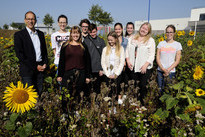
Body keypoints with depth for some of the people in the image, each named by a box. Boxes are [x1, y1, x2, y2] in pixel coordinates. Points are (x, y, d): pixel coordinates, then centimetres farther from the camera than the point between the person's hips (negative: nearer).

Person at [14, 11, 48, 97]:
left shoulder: (41, 34, 13)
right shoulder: (19, 35, -3)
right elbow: (19, 54, -10)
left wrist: (45, 64, 0)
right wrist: (35, 66, -13)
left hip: (40, 68, 5)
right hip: (28, 70, -4)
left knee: (39, 93, 10)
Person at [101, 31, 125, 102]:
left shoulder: (121, 48, 3)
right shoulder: (105, 49, 7)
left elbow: (122, 62, -2)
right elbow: (103, 62, 2)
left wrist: (116, 74, -8)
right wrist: (108, 74, -6)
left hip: (117, 75, -1)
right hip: (107, 75, 1)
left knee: (117, 92, 1)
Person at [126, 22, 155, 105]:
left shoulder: (150, 40, 2)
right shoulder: (133, 38, 14)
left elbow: (152, 55, -4)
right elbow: (128, 50, 12)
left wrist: (145, 65, -15)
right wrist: (128, 61, -1)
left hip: (145, 67, -3)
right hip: (133, 66, 3)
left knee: (143, 85, -2)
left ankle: (143, 103, 14)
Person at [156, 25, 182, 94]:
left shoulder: (177, 44, 2)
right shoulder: (161, 43, 7)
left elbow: (177, 60, -1)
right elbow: (157, 58, 1)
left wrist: (168, 70, -12)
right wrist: (163, 69, -11)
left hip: (171, 72, -1)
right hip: (160, 71, 2)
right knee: (159, 89, 1)